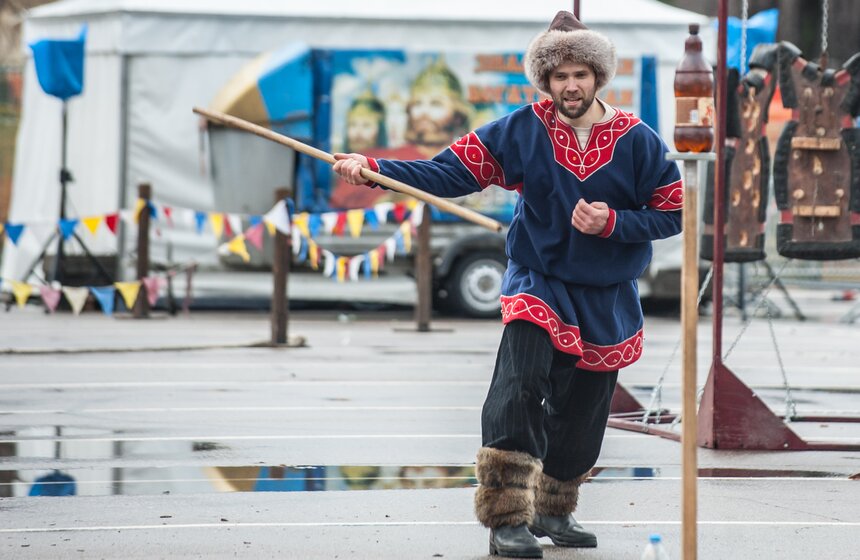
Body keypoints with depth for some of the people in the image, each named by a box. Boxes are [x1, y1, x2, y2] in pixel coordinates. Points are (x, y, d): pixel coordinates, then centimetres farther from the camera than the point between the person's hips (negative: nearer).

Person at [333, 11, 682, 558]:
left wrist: (612, 222, -20)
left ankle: (554, 510, 33)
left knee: (581, 414, 10)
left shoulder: (637, 141, -8)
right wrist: (374, 169, -20)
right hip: (539, 283, -2)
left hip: (608, 301, 2)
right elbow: (452, 172, -10)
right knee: (519, 390, -22)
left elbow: (673, 214, -4)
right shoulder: (524, 130, -7)